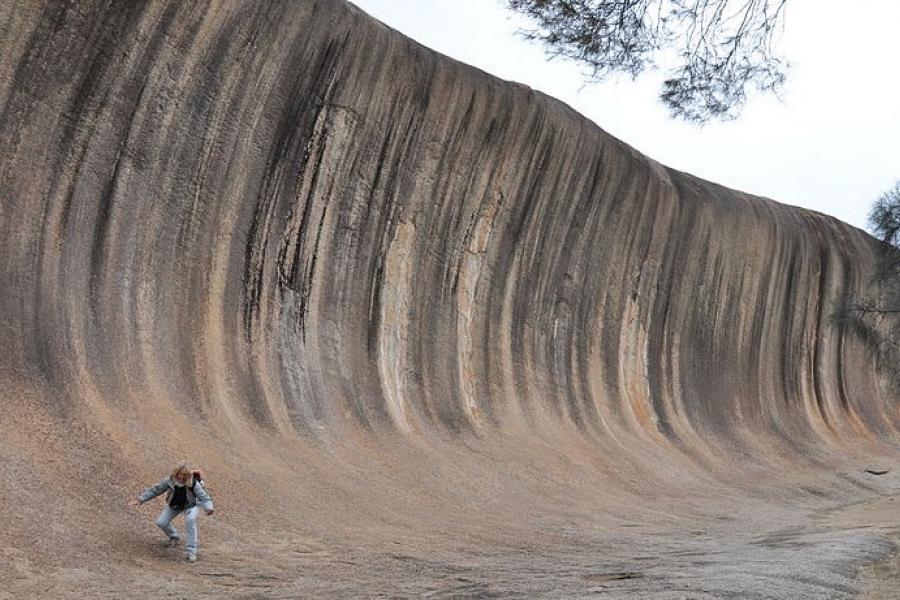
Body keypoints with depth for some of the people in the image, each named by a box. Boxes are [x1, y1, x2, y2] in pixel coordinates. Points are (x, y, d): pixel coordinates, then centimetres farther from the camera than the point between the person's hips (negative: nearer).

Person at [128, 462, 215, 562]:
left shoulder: (194, 484, -32)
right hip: (174, 505, 4)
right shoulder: (169, 481, -26)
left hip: (190, 505, -4)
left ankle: (190, 551, -24)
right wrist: (140, 499, -19)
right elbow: (154, 490, -15)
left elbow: (204, 497, -31)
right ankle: (174, 537, 26)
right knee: (161, 522, -8)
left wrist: (208, 508, -52)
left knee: (190, 520, -33)